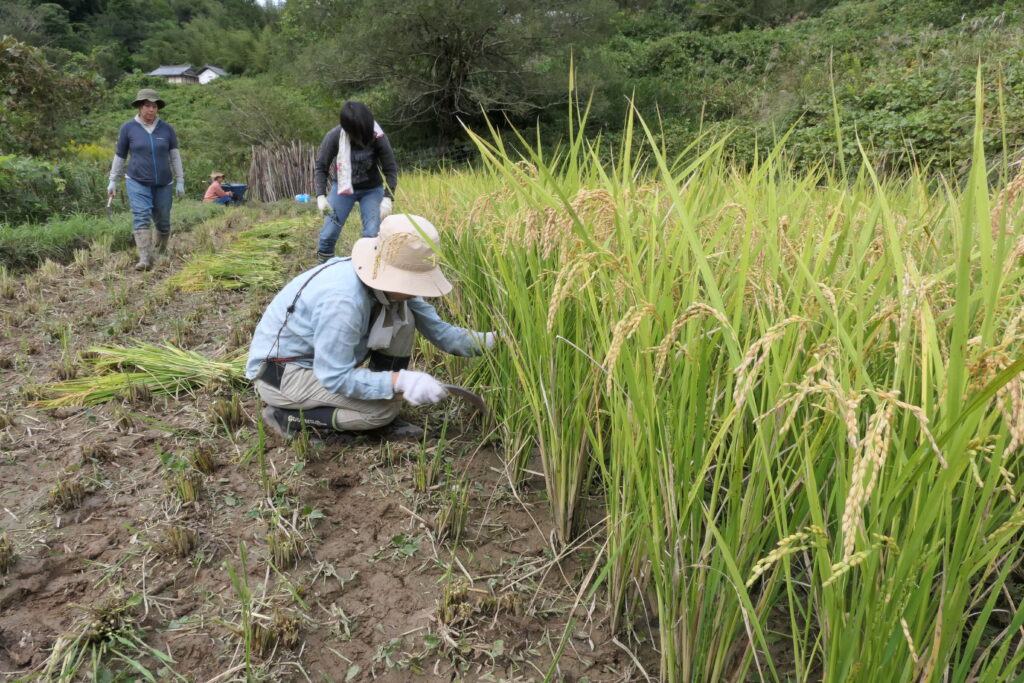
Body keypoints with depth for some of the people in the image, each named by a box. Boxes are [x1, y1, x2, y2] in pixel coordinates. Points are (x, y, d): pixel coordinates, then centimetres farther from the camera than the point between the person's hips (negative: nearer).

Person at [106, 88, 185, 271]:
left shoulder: (166, 129, 0)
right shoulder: (128, 128, -2)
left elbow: (175, 156, 5)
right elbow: (119, 155, 6)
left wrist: (180, 181, 1)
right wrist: (113, 181, 8)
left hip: (162, 184, 2)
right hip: (137, 182, -2)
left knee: (163, 222, 9)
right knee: (141, 217, -18)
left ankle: (161, 253, 35)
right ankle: (145, 259, -24)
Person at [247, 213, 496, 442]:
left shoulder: (391, 283, -10)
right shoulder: (343, 300, -36)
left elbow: (437, 329, -4)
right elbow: (335, 377, -30)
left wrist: (487, 341, -15)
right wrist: (400, 380, -37)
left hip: (324, 358, 8)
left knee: (402, 319, -7)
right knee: (386, 405, -21)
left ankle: (383, 419, 3)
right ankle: (287, 416, -4)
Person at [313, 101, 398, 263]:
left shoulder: (378, 137, -21)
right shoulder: (334, 137, -21)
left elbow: (391, 169, -14)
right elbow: (320, 167, -12)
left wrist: (388, 198, -25)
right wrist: (320, 196, -23)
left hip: (372, 190, 0)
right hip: (342, 188, 0)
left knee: (372, 234, -11)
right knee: (329, 232, -2)